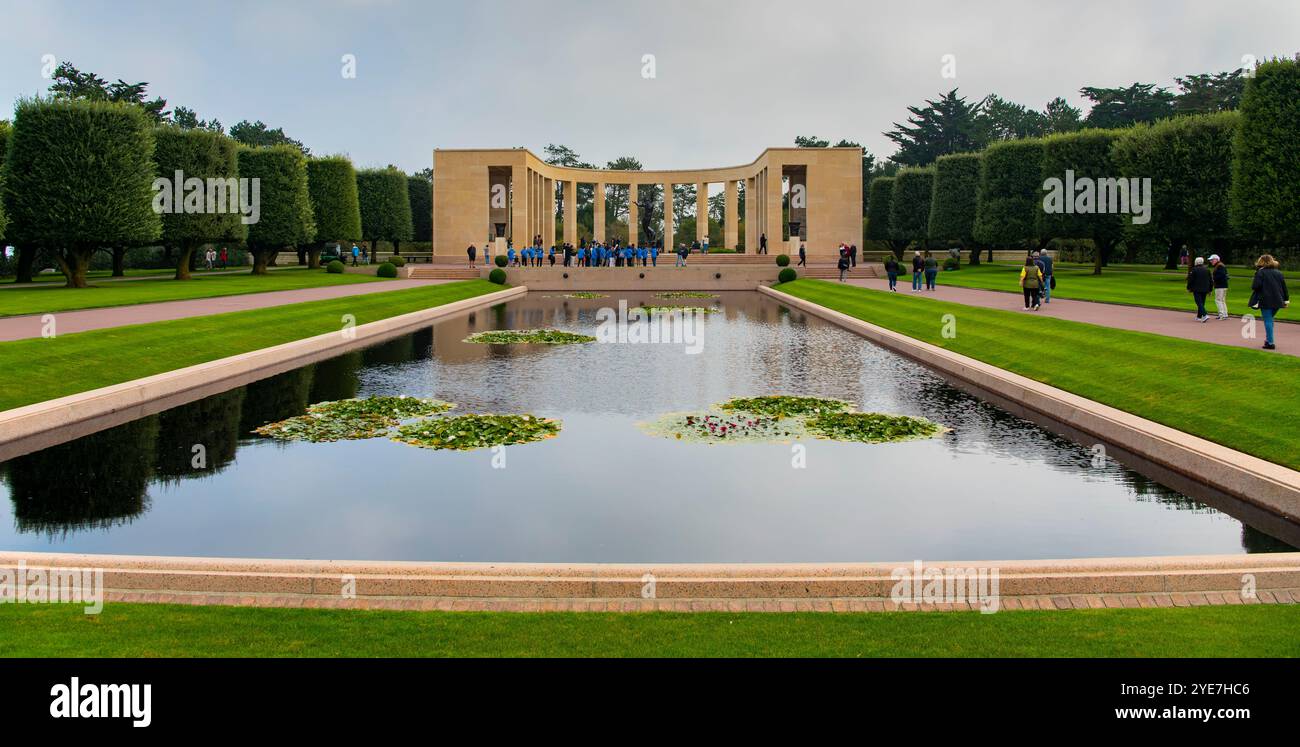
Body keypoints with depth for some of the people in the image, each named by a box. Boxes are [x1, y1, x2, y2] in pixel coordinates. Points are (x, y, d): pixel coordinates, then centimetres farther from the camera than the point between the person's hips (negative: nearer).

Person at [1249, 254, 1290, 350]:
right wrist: (1286, 299, 19)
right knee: (1270, 320, 20)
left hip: (1265, 301, -6)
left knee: (1268, 321, -2)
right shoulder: (1279, 273, 11)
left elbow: (1256, 286, -16)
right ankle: (1268, 339, 22)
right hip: (1277, 301, 6)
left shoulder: (1260, 272, -8)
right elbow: (1284, 287, 13)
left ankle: (1270, 343, -5)